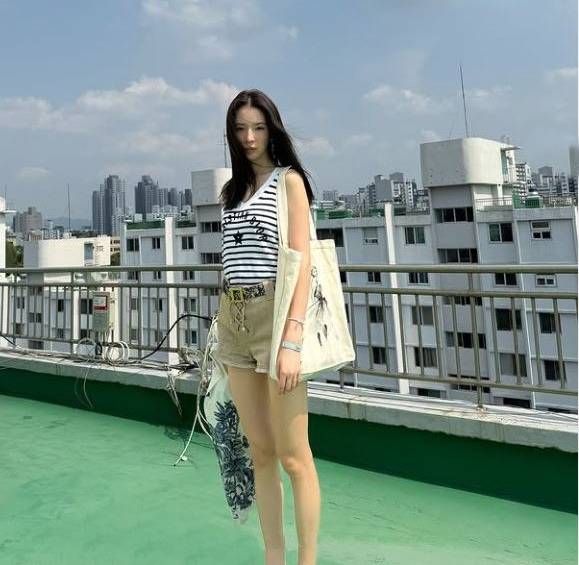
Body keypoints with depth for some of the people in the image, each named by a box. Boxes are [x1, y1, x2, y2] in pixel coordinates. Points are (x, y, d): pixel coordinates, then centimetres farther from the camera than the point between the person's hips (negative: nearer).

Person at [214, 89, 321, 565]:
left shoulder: (289, 180, 0)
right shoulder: (232, 189, 18)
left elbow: (301, 262, -10)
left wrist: (292, 341, -20)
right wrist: (226, 327, 16)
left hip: (275, 315, -6)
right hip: (232, 320, 6)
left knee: (293, 455, -2)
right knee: (260, 452, 10)